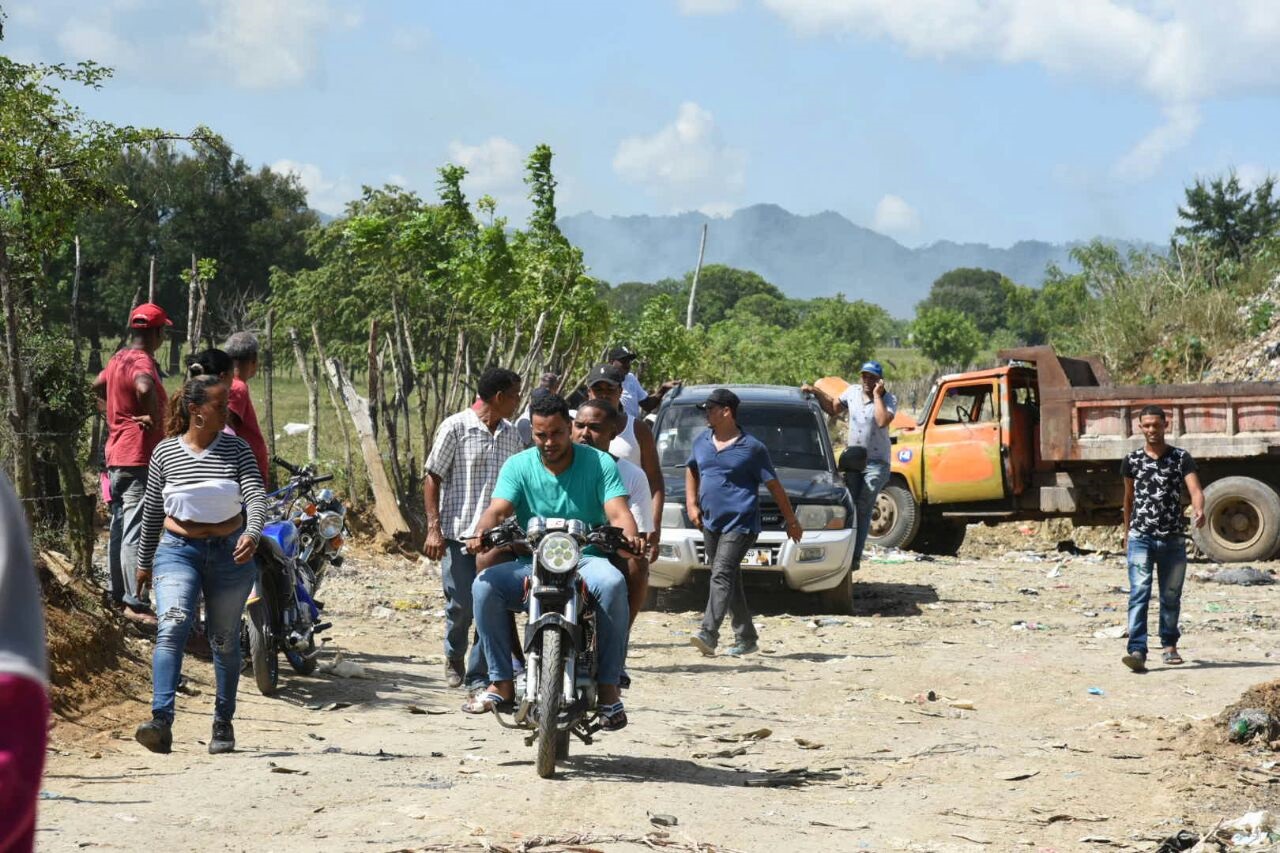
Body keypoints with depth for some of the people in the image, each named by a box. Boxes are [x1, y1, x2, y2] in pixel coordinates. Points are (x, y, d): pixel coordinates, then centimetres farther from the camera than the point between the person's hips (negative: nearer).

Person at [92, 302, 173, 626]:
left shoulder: (118, 358, 12)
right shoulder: (142, 362, -17)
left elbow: (98, 385, 31)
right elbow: (145, 388, -39)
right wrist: (153, 417, -24)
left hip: (116, 455, 10)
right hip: (139, 457, -10)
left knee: (120, 529, 17)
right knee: (136, 534, -10)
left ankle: (117, 594, 25)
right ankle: (135, 602, -12)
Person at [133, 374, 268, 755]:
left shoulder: (235, 448, -2)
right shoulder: (164, 453, -1)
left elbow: (256, 495, -12)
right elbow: (152, 511, 9)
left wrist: (252, 534, -31)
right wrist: (144, 561, 15)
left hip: (230, 553, 1)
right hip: (179, 551, -1)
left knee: (225, 640, 10)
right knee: (172, 627, -21)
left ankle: (223, 723, 24)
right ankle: (161, 722, -31)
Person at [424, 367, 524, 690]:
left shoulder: (511, 433, 11)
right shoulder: (455, 427, -5)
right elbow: (432, 478, -4)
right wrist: (434, 528, -11)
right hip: (459, 533, -4)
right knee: (461, 603, -3)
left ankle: (478, 675, 6)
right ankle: (454, 655, 25)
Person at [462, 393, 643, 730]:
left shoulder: (599, 463, 1)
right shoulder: (518, 466, 6)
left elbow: (618, 512, -10)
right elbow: (498, 509, -8)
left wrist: (630, 536, -34)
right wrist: (481, 534, -32)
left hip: (586, 560, -2)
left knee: (613, 584, -36)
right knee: (485, 585, -26)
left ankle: (608, 687, -28)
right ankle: (502, 683, -16)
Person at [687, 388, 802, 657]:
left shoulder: (752, 448, -6)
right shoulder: (701, 442, 10)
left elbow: (774, 486, -1)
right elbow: (691, 470, 27)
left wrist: (791, 521, 2)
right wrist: (691, 503, 12)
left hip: (740, 524, -7)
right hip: (711, 524, 7)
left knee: (722, 575, -19)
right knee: (730, 581, 12)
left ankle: (709, 633, -29)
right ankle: (746, 638, 20)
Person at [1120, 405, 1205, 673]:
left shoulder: (1181, 458, 1)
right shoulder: (1132, 461, 5)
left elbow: (1195, 490, -11)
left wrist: (1198, 510, -33)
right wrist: (1127, 533, 23)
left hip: (1173, 539, 1)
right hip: (1141, 538, 0)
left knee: (1171, 596, 11)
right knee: (1139, 593, -14)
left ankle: (1169, 645, 30)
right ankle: (1137, 651, -23)